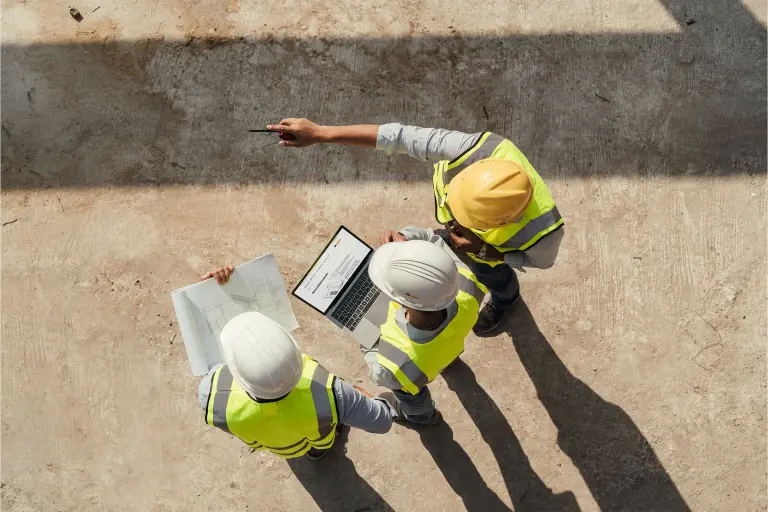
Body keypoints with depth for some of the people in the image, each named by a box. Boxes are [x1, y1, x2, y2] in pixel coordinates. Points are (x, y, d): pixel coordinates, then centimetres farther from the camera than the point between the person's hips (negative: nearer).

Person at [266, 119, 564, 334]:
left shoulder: (542, 232, -47)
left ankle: (505, 298, 69)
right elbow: (400, 137, -45)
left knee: (490, 274, 31)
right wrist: (319, 133, -47)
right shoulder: (481, 149, -48)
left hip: (493, 244, -1)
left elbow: (541, 260, -21)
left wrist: (482, 250, -36)